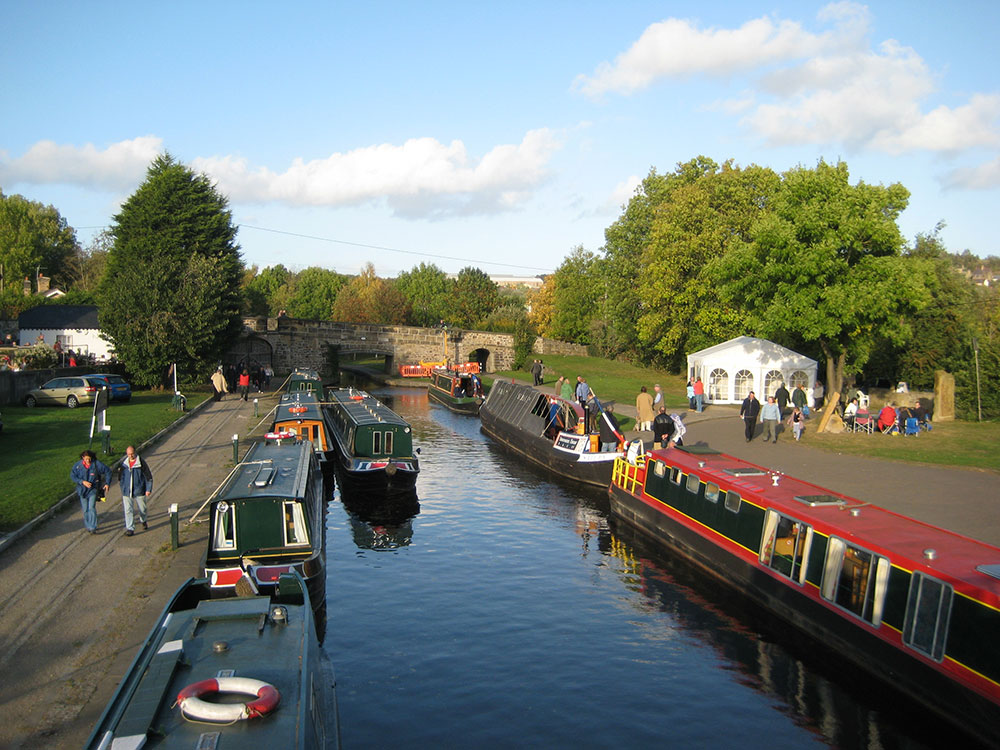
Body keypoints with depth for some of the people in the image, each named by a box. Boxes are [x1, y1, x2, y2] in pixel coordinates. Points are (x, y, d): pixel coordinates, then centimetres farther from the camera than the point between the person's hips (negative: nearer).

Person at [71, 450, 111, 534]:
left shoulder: (96, 464, -11)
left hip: (93, 490, -2)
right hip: (82, 490, 2)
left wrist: (107, 483, -6)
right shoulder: (77, 465, -7)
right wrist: (82, 482, -17)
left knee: (92, 508, -12)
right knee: (85, 509, 8)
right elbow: (72, 476, -4)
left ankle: (93, 528, -10)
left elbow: (108, 471, -1)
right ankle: (87, 526, 24)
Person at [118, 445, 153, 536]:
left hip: (139, 491, -2)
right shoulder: (124, 463, 1)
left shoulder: (141, 463, -9)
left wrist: (148, 489, -8)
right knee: (128, 510, -4)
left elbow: (149, 476, -4)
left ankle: (143, 521, 41)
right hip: (127, 491, 2)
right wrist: (122, 487, 21)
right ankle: (130, 529, 2)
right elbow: (120, 475, 18)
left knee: (142, 509, 12)